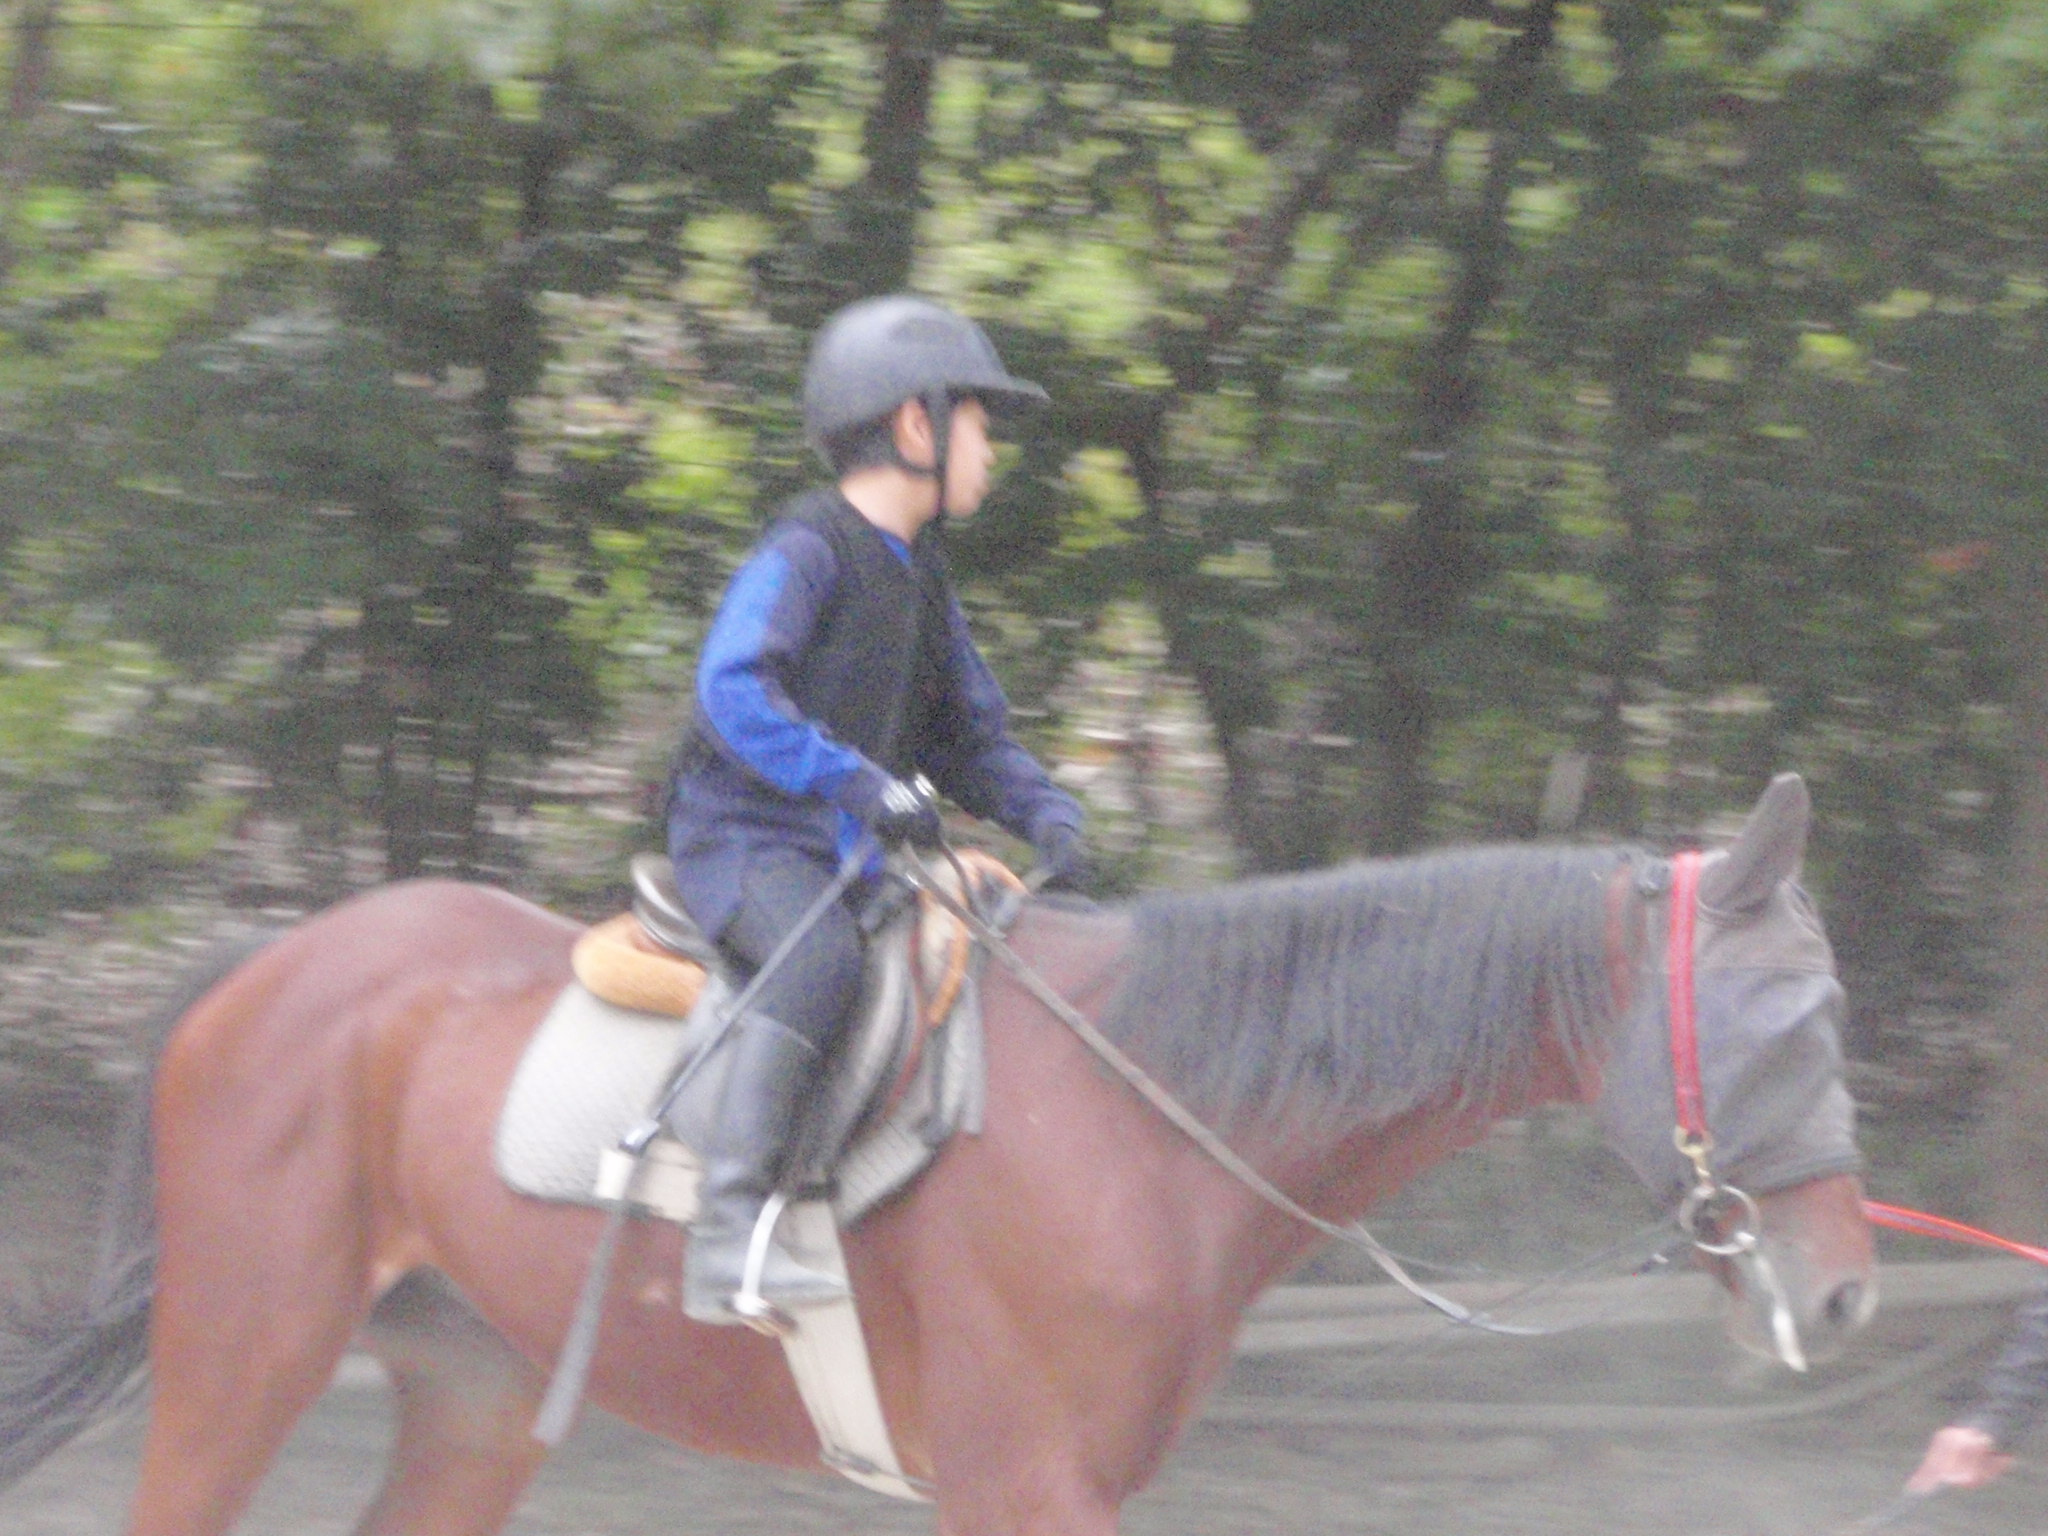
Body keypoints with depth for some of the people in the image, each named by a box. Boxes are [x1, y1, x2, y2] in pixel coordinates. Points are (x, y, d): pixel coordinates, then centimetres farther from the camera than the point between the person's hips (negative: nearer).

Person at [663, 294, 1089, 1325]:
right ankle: (726, 1232, -46)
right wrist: (859, 782, -30)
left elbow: (972, 738, 22)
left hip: (856, 854, 9)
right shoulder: (805, 553, -9)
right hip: (744, 840, -9)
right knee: (823, 957, -39)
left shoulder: (920, 578, 18)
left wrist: (1047, 817, 2)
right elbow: (733, 689, -23)